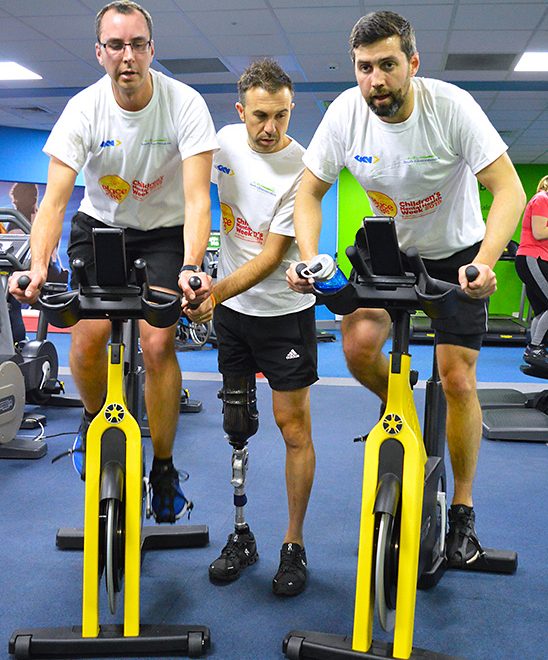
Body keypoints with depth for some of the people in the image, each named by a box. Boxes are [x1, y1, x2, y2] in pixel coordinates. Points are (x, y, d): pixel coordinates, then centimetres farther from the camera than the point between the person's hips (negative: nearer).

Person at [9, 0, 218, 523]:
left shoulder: (184, 104, -20)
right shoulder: (83, 110, -15)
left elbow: (197, 198, -28)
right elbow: (54, 199, -22)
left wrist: (191, 267, -45)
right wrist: (38, 265, -39)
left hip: (165, 231, -1)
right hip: (100, 225, 2)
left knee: (158, 342, -18)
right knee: (89, 334, -17)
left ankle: (164, 470, 1)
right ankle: (94, 419, 17)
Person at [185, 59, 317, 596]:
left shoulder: (300, 169, -17)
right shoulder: (227, 140, 0)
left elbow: (272, 257, -21)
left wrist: (216, 292, -32)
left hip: (283, 313, -5)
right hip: (230, 309, 5)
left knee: (293, 428, -1)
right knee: (237, 425, 10)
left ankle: (294, 545, 14)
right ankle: (241, 535, 24)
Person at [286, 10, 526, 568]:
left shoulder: (451, 106, -24)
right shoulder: (346, 112, -16)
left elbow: (509, 190, -26)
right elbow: (309, 191, -9)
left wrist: (484, 261, -42)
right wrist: (309, 258, -27)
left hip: (456, 253, -2)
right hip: (388, 249, 3)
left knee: (457, 380, -5)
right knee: (358, 346, -22)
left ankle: (462, 510, 14)